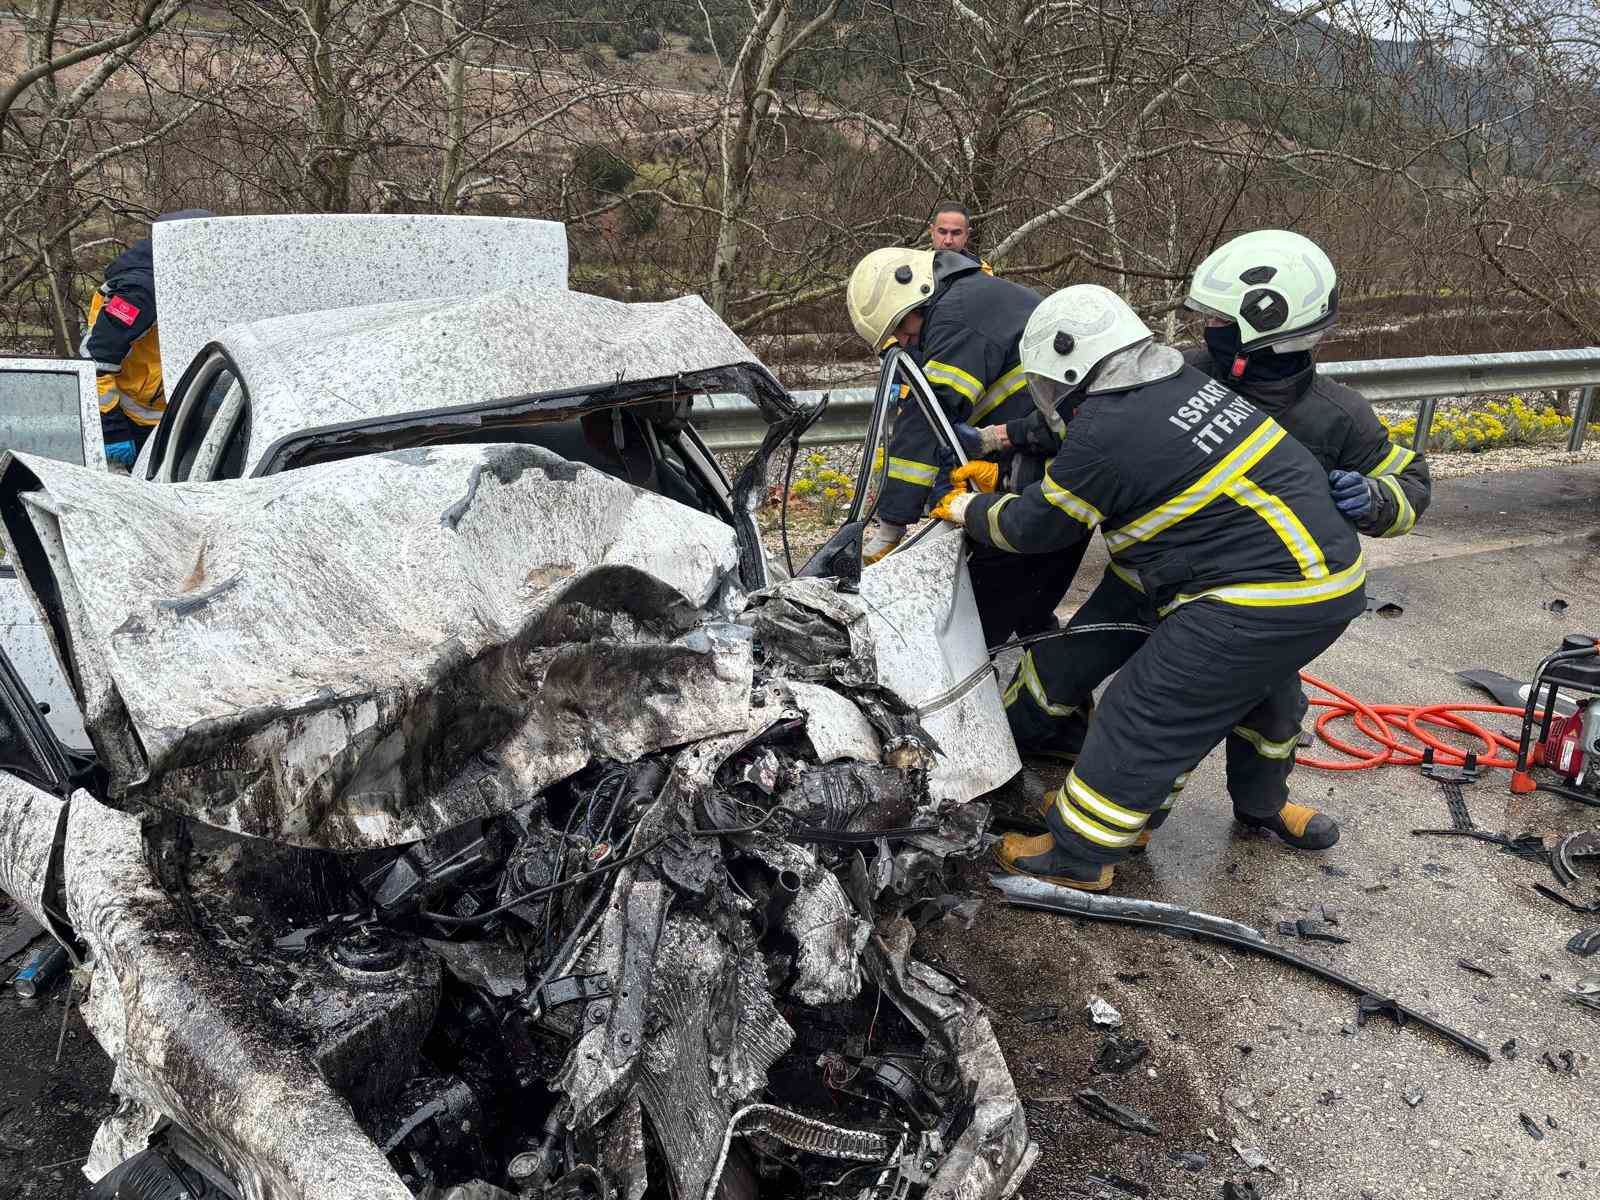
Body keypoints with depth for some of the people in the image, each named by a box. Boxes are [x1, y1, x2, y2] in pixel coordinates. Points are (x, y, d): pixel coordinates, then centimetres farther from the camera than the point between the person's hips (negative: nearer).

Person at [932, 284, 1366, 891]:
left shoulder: (1105, 436, -16)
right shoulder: (1182, 381, 11)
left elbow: (1036, 526, -1)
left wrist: (964, 509, 17)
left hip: (1260, 603, -9)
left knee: (1146, 716, 2)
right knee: (1259, 686, 32)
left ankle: (1076, 855, 13)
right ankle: (1261, 801, 53)